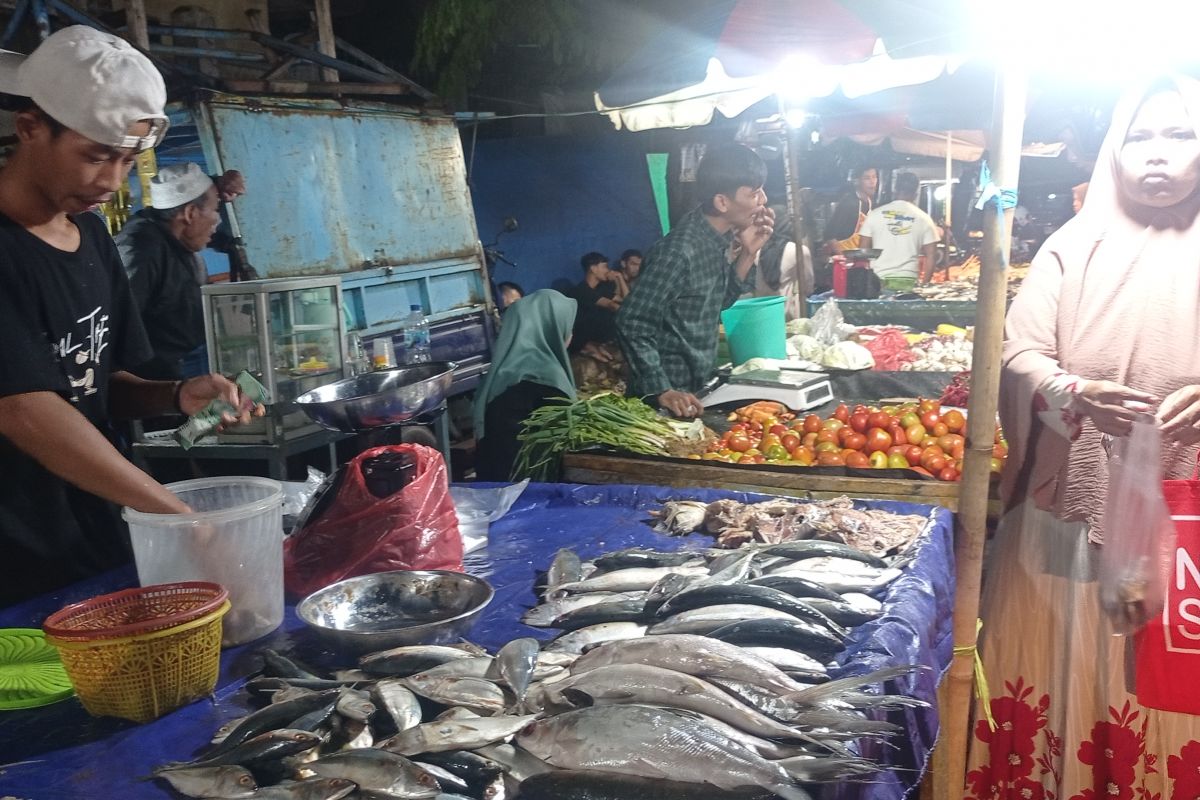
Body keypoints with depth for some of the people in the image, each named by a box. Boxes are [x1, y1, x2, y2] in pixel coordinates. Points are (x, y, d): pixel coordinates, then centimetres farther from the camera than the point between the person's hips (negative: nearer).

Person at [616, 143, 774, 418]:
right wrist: (662, 391, -27)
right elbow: (633, 324, -23)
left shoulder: (720, 237, 1)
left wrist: (748, 253, -1)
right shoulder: (679, 251, -24)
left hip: (701, 386, 8)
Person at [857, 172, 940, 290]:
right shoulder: (924, 218, 5)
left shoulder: (875, 214, 6)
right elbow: (930, 256, 2)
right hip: (907, 282, -1)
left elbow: (863, 252, 6)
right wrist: (924, 285, 8)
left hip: (877, 280, 1)